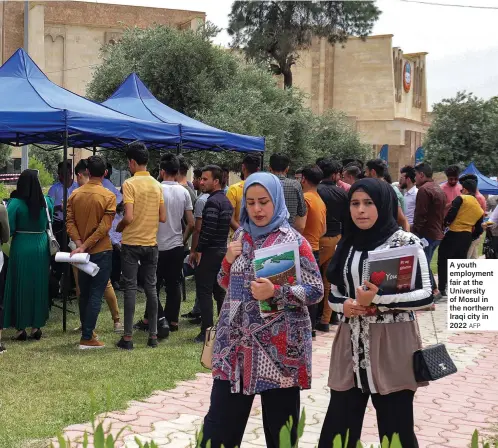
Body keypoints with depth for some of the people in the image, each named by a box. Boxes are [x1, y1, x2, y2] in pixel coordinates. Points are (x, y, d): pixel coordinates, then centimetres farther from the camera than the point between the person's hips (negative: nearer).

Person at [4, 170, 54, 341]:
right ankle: (36, 326, 17)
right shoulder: (46, 201, -2)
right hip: (41, 248, 3)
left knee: (20, 287, 7)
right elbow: (49, 223, 7)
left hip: (21, 248, -3)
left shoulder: (16, 203, -13)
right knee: (39, 286, 12)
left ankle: (21, 328, 9)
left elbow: (8, 229, -16)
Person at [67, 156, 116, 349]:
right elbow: (104, 227, -18)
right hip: (101, 251, -5)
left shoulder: (75, 194, 3)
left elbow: (70, 222, -4)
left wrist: (79, 243, -11)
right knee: (96, 294, -3)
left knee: (84, 293, 15)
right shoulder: (108, 196, -11)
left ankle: (86, 331, 24)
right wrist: (85, 246, -17)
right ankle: (87, 338, -5)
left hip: (82, 251, 5)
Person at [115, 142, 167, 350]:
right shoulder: (157, 185, 6)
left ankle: (128, 337, 0)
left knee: (130, 288, -1)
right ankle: (153, 335, 12)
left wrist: (118, 228, 1)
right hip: (151, 243, 5)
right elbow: (163, 217, 6)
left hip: (131, 242, -5)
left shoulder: (130, 183, -12)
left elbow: (128, 217, -18)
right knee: (151, 288, 9)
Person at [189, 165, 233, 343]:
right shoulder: (226, 201, 14)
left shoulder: (212, 202, -16)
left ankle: (206, 332, -4)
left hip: (209, 253, -9)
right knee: (220, 291, 14)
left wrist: (197, 250, -15)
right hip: (223, 251, 9)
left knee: (204, 292, -4)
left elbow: (208, 229, -23)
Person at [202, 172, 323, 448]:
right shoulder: (240, 236, 10)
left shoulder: (293, 241, -6)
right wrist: (228, 261, -2)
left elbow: (316, 290, -8)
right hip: (236, 344, 4)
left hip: (279, 348, -4)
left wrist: (276, 292, -21)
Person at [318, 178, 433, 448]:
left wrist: (378, 299, -20)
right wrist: (344, 306, -8)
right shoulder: (346, 245, 10)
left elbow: (425, 295, -9)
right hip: (352, 345, 4)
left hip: (392, 347, -4)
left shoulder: (405, 242, -5)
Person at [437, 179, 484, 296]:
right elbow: (478, 230, 15)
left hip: (454, 234, -7)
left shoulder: (461, 199, -5)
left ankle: (442, 289, -2)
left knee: (443, 261, 1)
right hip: (467, 237, 7)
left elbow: (451, 214, -14)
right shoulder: (479, 209, 15)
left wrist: (443, 225, 0)